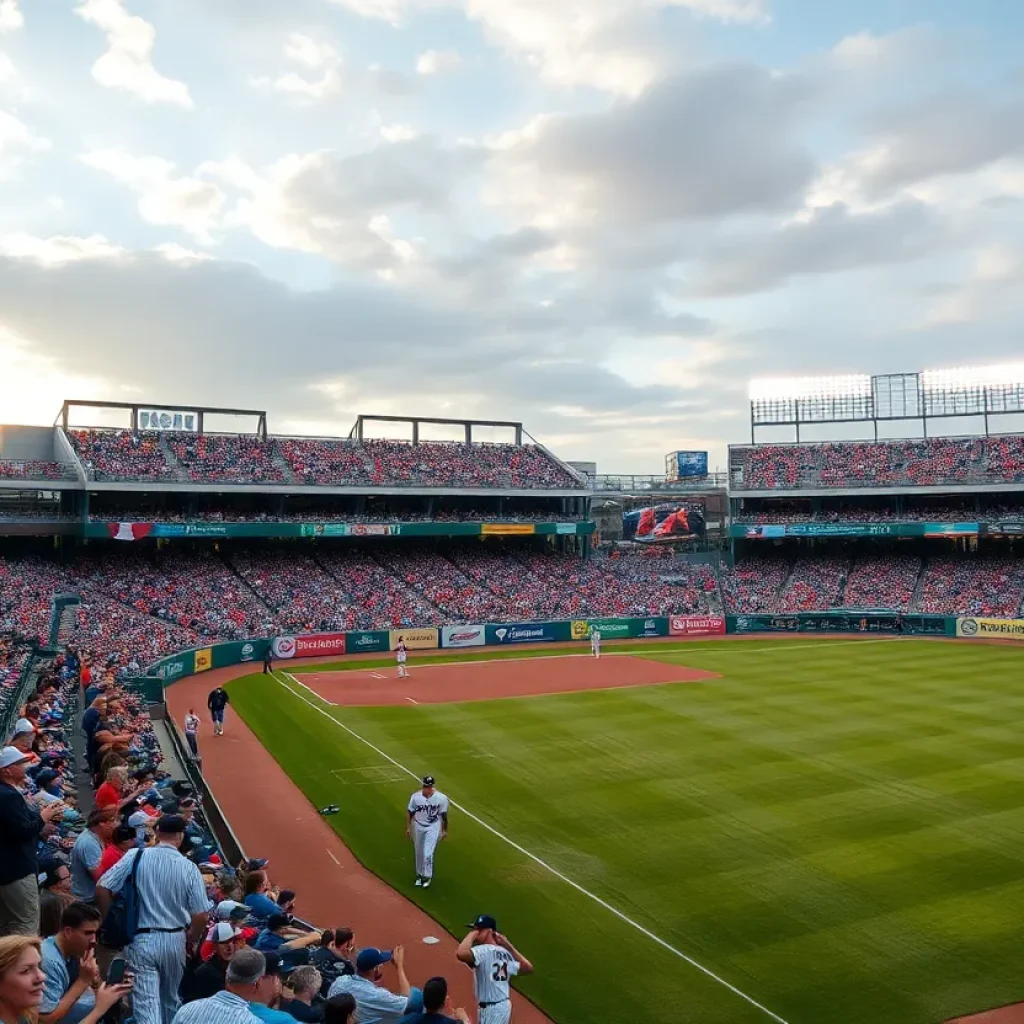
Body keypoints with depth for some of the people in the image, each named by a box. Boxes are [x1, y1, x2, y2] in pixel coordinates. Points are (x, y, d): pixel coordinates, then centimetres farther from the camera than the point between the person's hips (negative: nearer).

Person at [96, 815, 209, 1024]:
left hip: (140, 939, -1)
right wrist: (191, 940, 12)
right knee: (169, 998, 22)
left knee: (146, 1002, -1)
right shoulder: (189, 867, -8)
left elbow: (102, 888, -9)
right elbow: (201, 915, -8)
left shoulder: (135, 857, -9)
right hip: (174, 939, 2)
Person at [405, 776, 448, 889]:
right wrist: (408, 827, 1)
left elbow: (444, 815, -6)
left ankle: (427, 877, 11)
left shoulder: (441, 798, -18)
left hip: (433, 827, -3)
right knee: (419, 853, 16)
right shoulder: (415, 796, -13)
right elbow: (410, 813, -1)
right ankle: (420, 874, 37)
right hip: (418, 826, 3)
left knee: (428, 853, -10)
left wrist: (445, 830, 0)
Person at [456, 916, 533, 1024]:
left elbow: (461, 953, -40)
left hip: (491, 1008, -9)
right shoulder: (505, 953, 5)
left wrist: (472, 934, -22)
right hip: (504, 1005, 9)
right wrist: (509, 946, 12)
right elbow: (528, 967, 12)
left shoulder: (484, 950, -22)